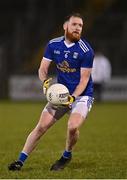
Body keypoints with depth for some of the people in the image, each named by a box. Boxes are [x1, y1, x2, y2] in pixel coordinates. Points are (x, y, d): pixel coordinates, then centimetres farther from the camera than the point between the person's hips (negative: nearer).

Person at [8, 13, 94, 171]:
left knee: (73, 126, -26)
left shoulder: (86, 51, -14)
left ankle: (67, 156, 3)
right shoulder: (53, 45, -2)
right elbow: (43, 69, 2)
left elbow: (84, 80, -13)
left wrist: (73, 97, -28)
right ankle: (21, 160, 2)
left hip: (82, 94, -4)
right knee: (41, 127, -6)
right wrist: (45, 82, -20)